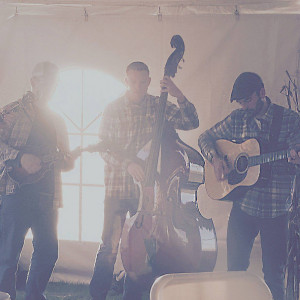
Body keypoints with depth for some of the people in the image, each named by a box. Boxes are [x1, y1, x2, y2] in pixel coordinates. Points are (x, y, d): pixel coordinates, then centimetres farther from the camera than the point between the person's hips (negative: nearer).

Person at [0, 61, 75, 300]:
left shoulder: (57, 121, 22)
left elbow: (67, 159, 23)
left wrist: (66, 161, 0)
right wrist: (20, 157, -20)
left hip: (47, 195, 6)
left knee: (48, 249, 6)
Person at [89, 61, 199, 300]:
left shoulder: (159, 107, 4)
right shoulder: (113, 109, 2)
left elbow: (191, 123, -4)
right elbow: (104, 147, -3)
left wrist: (179, 97, -18)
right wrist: (127, 163, -18)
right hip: (118, 186, -1)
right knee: (110, 244, -5)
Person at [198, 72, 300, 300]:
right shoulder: (237, 119, 7)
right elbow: (205, 138, 15)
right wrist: (215, 158, -4)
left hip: (275, 209, -3)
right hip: (243, 205, 3)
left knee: (274, 274, 4)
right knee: (235, 268, 7)